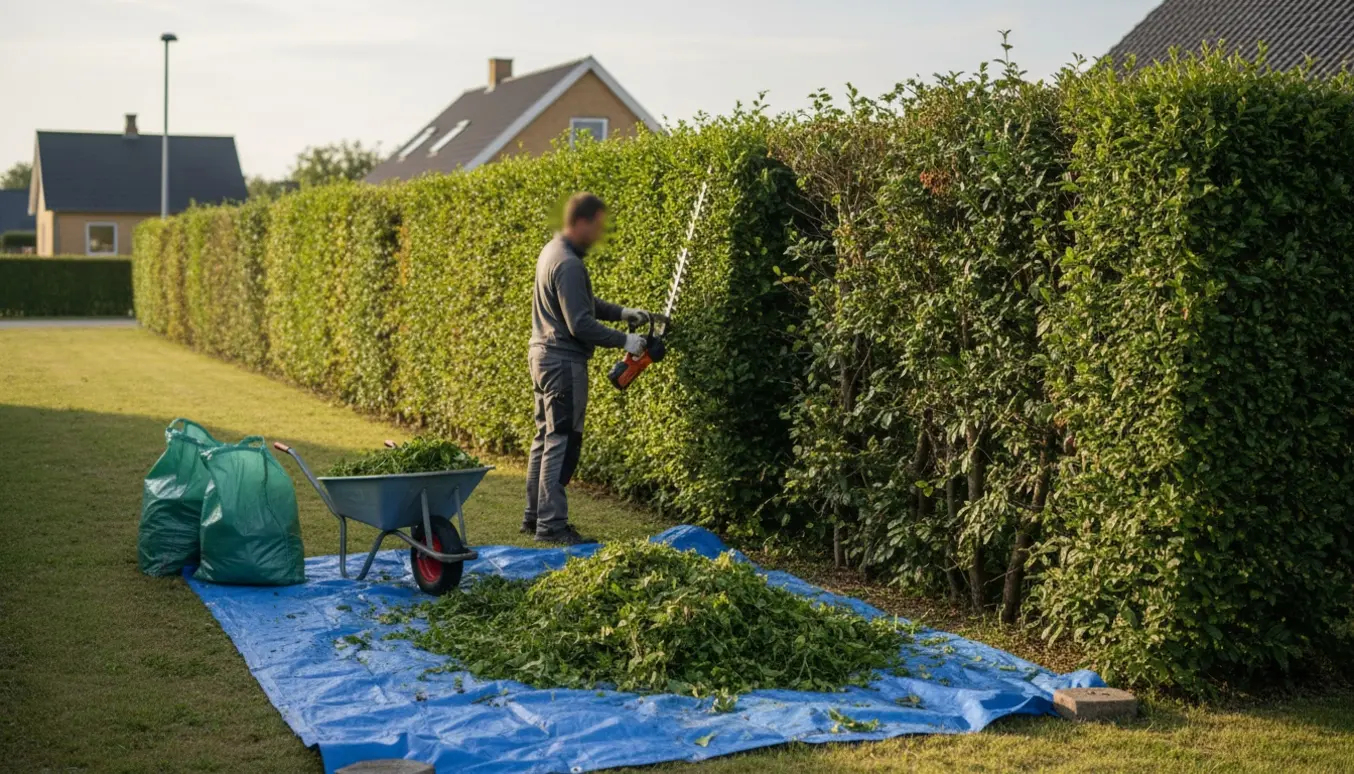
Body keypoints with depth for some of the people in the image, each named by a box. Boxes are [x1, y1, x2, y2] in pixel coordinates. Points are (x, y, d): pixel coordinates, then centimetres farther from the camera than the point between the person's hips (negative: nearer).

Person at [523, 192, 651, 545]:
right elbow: (580, 324, -23)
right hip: (564, 362, -11)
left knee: (546, 437, 15)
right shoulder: (568, 265, -21)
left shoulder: (554, 250, 11)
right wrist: (624, 341, -15)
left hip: (543, 355, 11)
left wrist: (621, 313, 13)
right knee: (562, 443, -6)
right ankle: (552, 525, -3)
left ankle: (535, 515, 22)